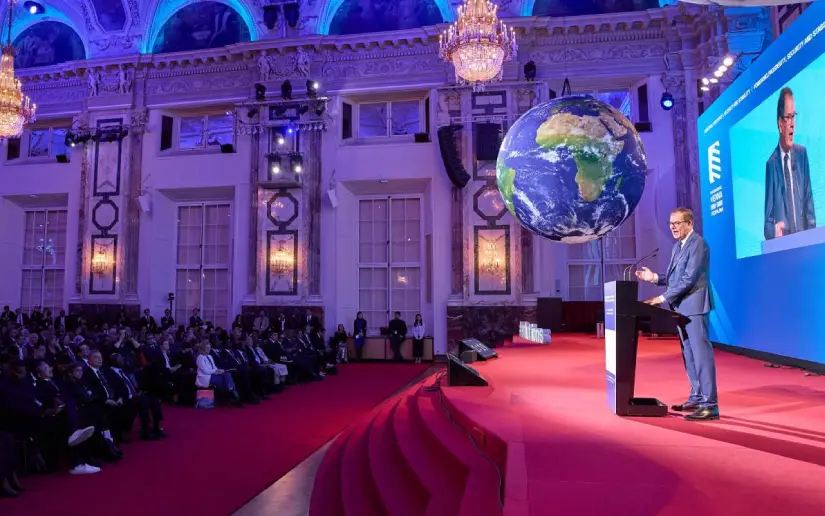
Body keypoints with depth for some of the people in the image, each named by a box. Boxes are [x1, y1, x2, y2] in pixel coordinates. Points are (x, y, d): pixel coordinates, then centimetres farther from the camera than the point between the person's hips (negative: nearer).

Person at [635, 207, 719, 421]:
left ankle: (710, 405, -6)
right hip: (681, 308, 10)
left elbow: (689, 279, -19)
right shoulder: (677, 246, 17)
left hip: (694, 306, -10)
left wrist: (663, 298, -19)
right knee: (689, 355, 14)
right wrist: (654, 277, 1)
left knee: (701, 353, -9)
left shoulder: (698, 244, -12)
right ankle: (696, 398, 24)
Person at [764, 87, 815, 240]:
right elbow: (768, 215, 0)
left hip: (803, 235, 3)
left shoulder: (802, 153, 8)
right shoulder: (772, 163, -4)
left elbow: (808, 198, 10)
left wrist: (811, 233, -1)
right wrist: (774, 231, -20)